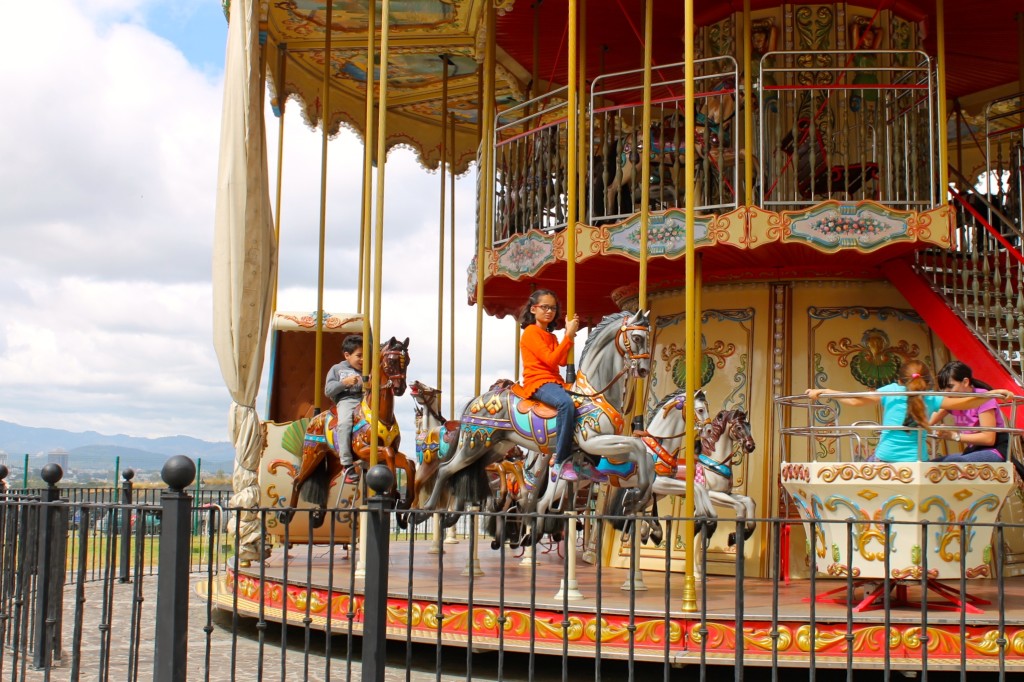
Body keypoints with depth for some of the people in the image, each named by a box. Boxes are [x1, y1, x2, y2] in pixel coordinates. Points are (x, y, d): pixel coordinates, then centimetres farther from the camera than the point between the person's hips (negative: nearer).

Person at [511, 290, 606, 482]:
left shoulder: (551, 336, 23)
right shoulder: (531, 332, -3)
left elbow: (562, 361, 5)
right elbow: (551, 359, -14)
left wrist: (570, 334, 0)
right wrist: (568, 336, -14)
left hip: (556, 382, 9)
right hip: (538, 382, -9)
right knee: (566, 403, -38)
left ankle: (588, 461, -2)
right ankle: (562, 461, -36)